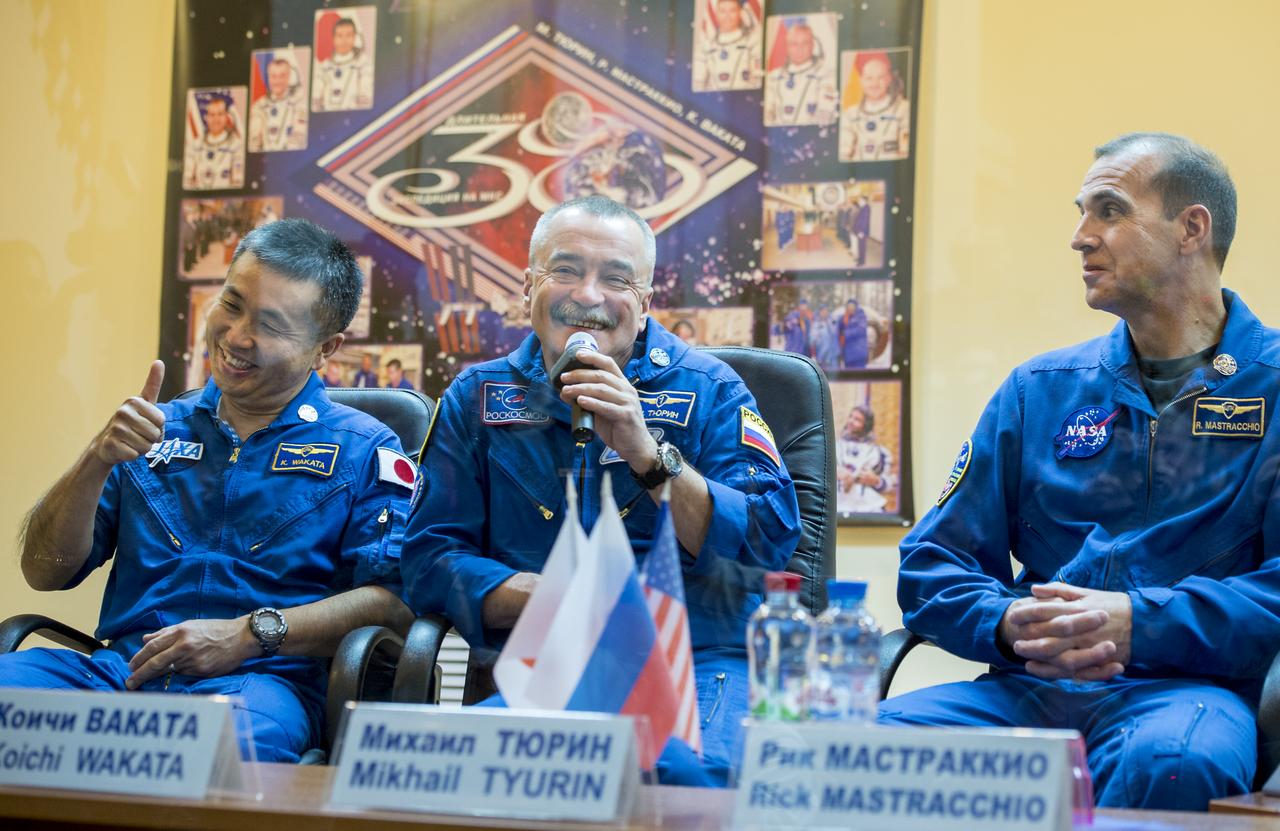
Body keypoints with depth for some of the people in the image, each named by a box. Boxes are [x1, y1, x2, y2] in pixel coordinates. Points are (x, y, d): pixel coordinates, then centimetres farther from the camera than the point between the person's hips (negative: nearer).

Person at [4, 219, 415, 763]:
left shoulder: (363, 450, 11)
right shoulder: (155, 432, 23)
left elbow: (396, 598, -4)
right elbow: (45, 572, 16)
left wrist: (250, 634, -14)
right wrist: (96, 462, -1)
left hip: (264, 679, -4)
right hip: (120, 667, 4)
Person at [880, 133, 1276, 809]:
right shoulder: (1038, 391, 19)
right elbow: (931, 566, 15)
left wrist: (1138, 623, -19)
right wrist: (1010, 623, -8)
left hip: (1185, 685, -3)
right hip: (1028, 689, 3)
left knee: (1169, 760, -40)